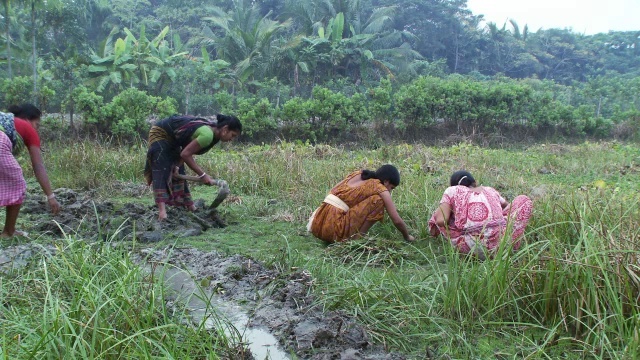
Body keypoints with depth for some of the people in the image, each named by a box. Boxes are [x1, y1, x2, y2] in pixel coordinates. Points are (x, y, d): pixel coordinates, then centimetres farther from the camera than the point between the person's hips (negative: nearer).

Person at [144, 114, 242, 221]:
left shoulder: (213, 131, -4)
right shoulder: (207, 135, -33)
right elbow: (185, 154, -30)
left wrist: (177, 166, -9)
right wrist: (202, 175, -26)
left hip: (171, 140, 9)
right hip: (160, 133, -9)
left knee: (179, 173, 11)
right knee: (161, 172, -19)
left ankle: (190, 207, 17)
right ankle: (162, 211, -29)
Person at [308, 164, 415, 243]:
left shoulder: (357, 174, 18)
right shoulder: (381, 189, 1)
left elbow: (333, 191, 22)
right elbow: (397, 220, 2)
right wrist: (407, 237, 20)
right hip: (333, 229, -8)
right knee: (377, 201, -4)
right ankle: (356, 239, -3)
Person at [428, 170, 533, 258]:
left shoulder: (452, 191, 15)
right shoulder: (490, 190, 24)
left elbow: (441, 221, 0)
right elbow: (508, 207, 42)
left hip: (472, 249, -2)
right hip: (501, 244, 3)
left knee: (438, 214, 23)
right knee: (524, 200, 28)